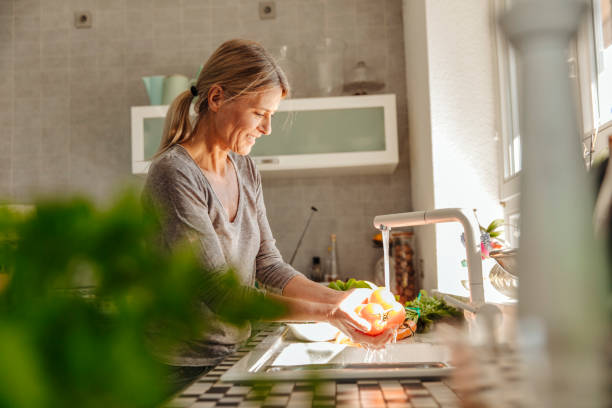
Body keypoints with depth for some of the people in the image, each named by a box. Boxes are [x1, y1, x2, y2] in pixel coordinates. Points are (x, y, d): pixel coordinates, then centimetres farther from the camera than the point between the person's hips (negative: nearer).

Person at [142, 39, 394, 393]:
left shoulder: (246, 171, 4)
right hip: (183, 371, -6)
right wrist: (327, 314, -25)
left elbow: (268, 265, 3)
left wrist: (342, 299, -9)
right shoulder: (174, 176, -21)